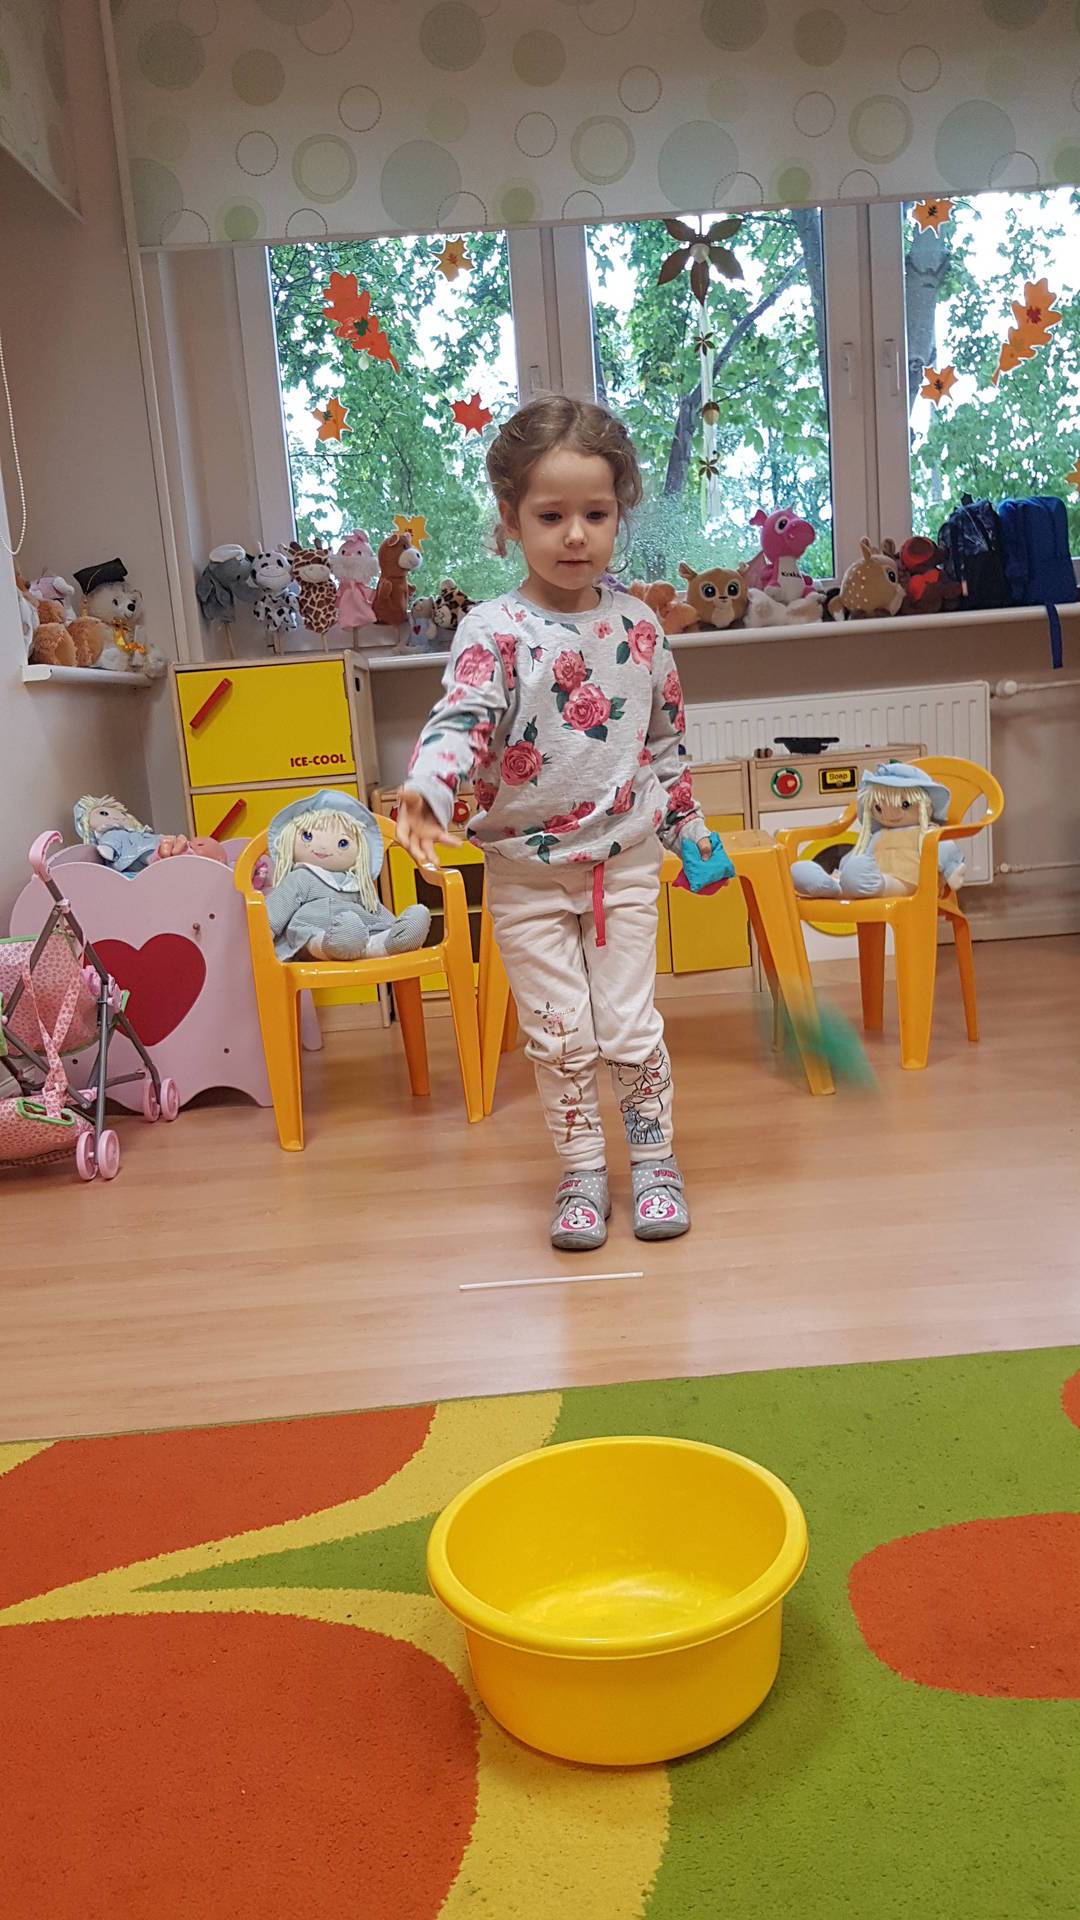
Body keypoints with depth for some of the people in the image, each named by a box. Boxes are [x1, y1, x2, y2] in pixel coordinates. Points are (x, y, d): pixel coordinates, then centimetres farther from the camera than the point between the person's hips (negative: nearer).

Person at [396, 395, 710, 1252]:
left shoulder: (639, 626, 1)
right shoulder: (494, 630, -11)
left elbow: (667, 743, 11)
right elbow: (460, 721, -24)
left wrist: (690, 831, 15)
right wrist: (427, 793, -42)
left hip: (626, 864, 2)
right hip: (526, 872, -2)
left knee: (631, 1027, 7)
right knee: (558, 1037, 7)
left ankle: (654, 1160, 26)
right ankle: (582, 1172, 24)